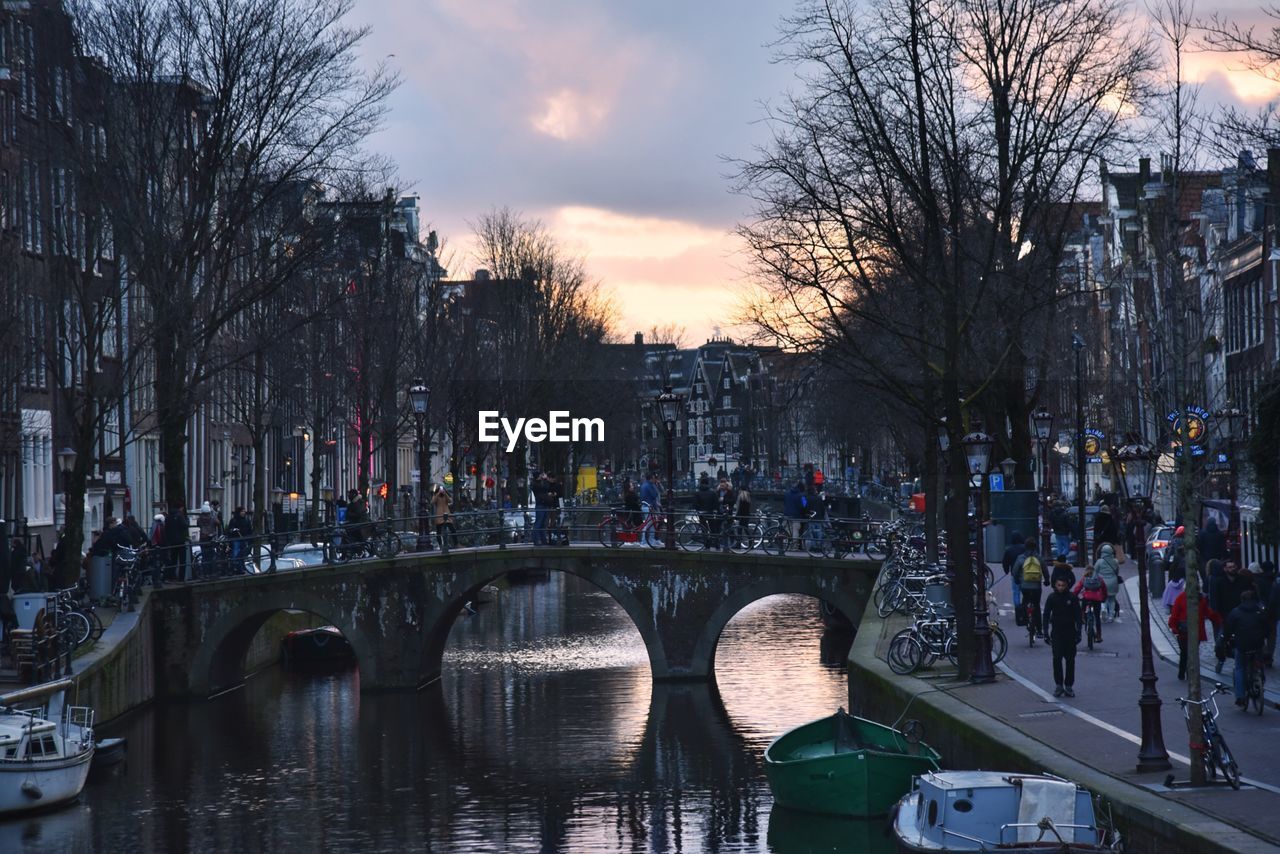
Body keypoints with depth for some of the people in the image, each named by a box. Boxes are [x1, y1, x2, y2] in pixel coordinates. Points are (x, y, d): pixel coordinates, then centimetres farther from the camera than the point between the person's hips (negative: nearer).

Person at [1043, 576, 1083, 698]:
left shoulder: (1072, 598, -2)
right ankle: (1059, 685, -5)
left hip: (1070, 632, 0)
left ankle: (1068, 686, 9)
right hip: (1056, 632, 0)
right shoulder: (1052, 598, 0)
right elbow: (1046, 615, 2)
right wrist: (1046, 632, -4)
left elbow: (1078, 615, 2)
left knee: (1070, 659, 3)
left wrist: (1078, 632, -4)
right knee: (1057, 658, -9)